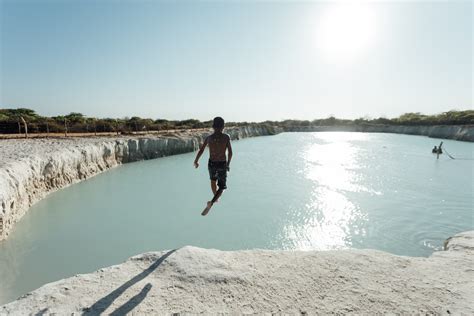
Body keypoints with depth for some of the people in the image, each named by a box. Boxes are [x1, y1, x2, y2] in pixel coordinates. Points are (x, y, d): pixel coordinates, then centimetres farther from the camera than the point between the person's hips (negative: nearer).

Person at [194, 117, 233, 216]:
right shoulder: (226, 137, -8)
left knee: (213, 180, 33)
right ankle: (211, 203, -13)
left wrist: (196, 161, 12)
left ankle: (215, 198, 50)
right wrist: (228, 163, 11)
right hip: (222, 165, -2)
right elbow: (230, 153, -6)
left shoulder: (209, 138, -4)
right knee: (221, 187, 9)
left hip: (212, 164, 3)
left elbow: (201, 151, -4)